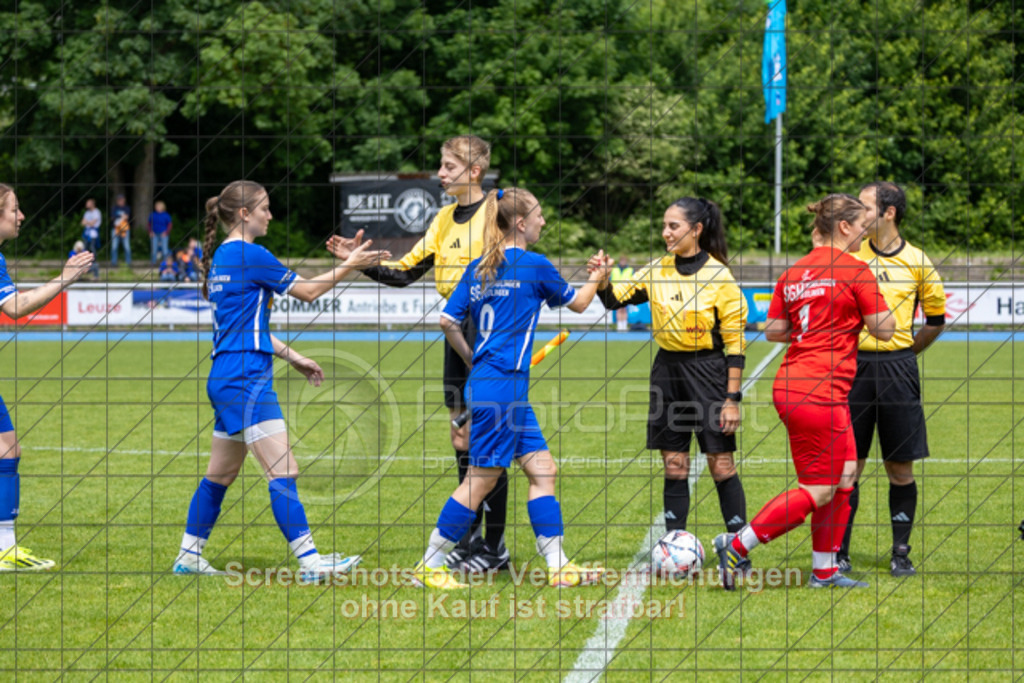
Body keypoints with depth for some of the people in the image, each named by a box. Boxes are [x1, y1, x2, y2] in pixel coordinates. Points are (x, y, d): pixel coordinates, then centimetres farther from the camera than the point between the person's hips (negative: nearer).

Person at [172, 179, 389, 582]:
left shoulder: (222, 258, 17)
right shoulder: (250, 255, -12)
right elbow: (308, 291, -5)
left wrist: (292, 357, 24)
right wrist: (350, 264, 6)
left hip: (226, 379, 10)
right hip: (245, 379, -10)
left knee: (221, 473, 16)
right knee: (283, 472, -13)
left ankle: (189, 556, 21)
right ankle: (309, 560, -17)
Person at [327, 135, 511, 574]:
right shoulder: (445, 219, 14)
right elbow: (406, 272, 15)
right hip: (457, 332, 8)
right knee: (462, 441, 11)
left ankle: (495, 548, 2)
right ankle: (469, 539, 20)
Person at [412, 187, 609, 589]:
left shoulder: (477, 268, 10)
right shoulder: (534, 266, -8)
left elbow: (448, 321, 8)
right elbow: (577, 304, 8)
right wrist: (596, 278, 27)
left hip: (483, 379, 8)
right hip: (504, 385, -8)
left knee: (541, 468, 9)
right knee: (482, 477, -3)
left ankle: (557, 566, 9)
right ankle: (429, 567, 1)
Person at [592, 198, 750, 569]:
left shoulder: (719, 276, -9)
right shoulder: (657, 271, 5)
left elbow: (735, 343, -9)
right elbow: (614, 299, 10)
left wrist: (732, 398, -12)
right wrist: (602, 279, -13)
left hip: (707, 369, -5)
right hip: (668, 369, 5)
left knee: (721, 464, -4)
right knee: (673, 465, 7)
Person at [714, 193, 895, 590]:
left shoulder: (794, 273, 11)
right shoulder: (854, 269, -9)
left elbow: (774, 331, 12)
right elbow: (884, 330, -6)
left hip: (792, 384, 9)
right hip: (821, 391, -9)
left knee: (844, 474, 16)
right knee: (819, 490, -1)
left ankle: (824, 570, 17)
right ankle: (736, 545, -3)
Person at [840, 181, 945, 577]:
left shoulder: (917, 262, 2)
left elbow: (936, 320, 12)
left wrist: (906, 352, 12)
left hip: (897, 367, 0)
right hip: (853, 366, 0)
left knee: (900, 467, 3)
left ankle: (901, 552, 13)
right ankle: (839, 551, 8)